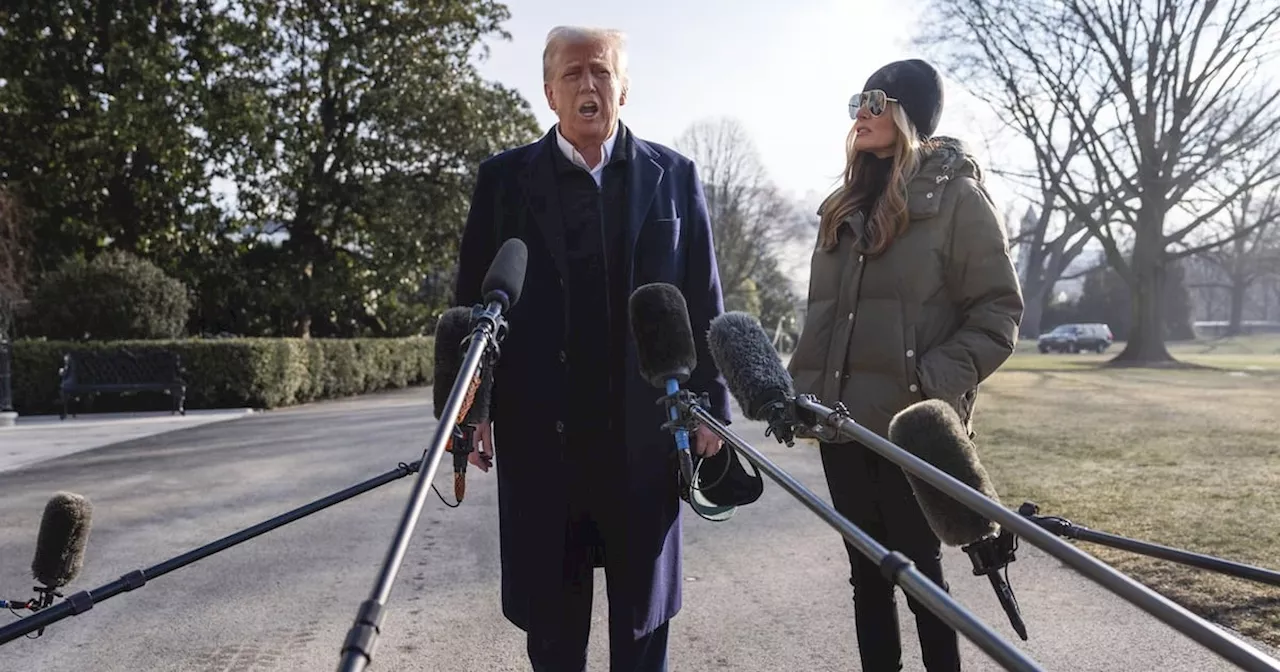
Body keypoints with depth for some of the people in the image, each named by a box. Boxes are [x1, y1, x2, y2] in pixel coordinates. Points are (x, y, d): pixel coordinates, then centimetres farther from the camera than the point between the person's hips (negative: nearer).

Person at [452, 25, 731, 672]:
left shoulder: (673, 175, 6)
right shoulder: (504, 177, 5)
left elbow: (703, 301, 5)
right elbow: (472, 298, 4)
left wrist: (711, 403, 2)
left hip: (645, 428, 0)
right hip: (537, 426, 0)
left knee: (642, 613, 14)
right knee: (549, 609, 12)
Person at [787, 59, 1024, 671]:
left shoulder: (956, 196, -4)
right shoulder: (845, 205, 14)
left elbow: (999, 311, -8)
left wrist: (935, 385, -19)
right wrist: (800, 389, 9)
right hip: (844, 420, 6)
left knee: (918, 566, 5)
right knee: (866, 571, 13)